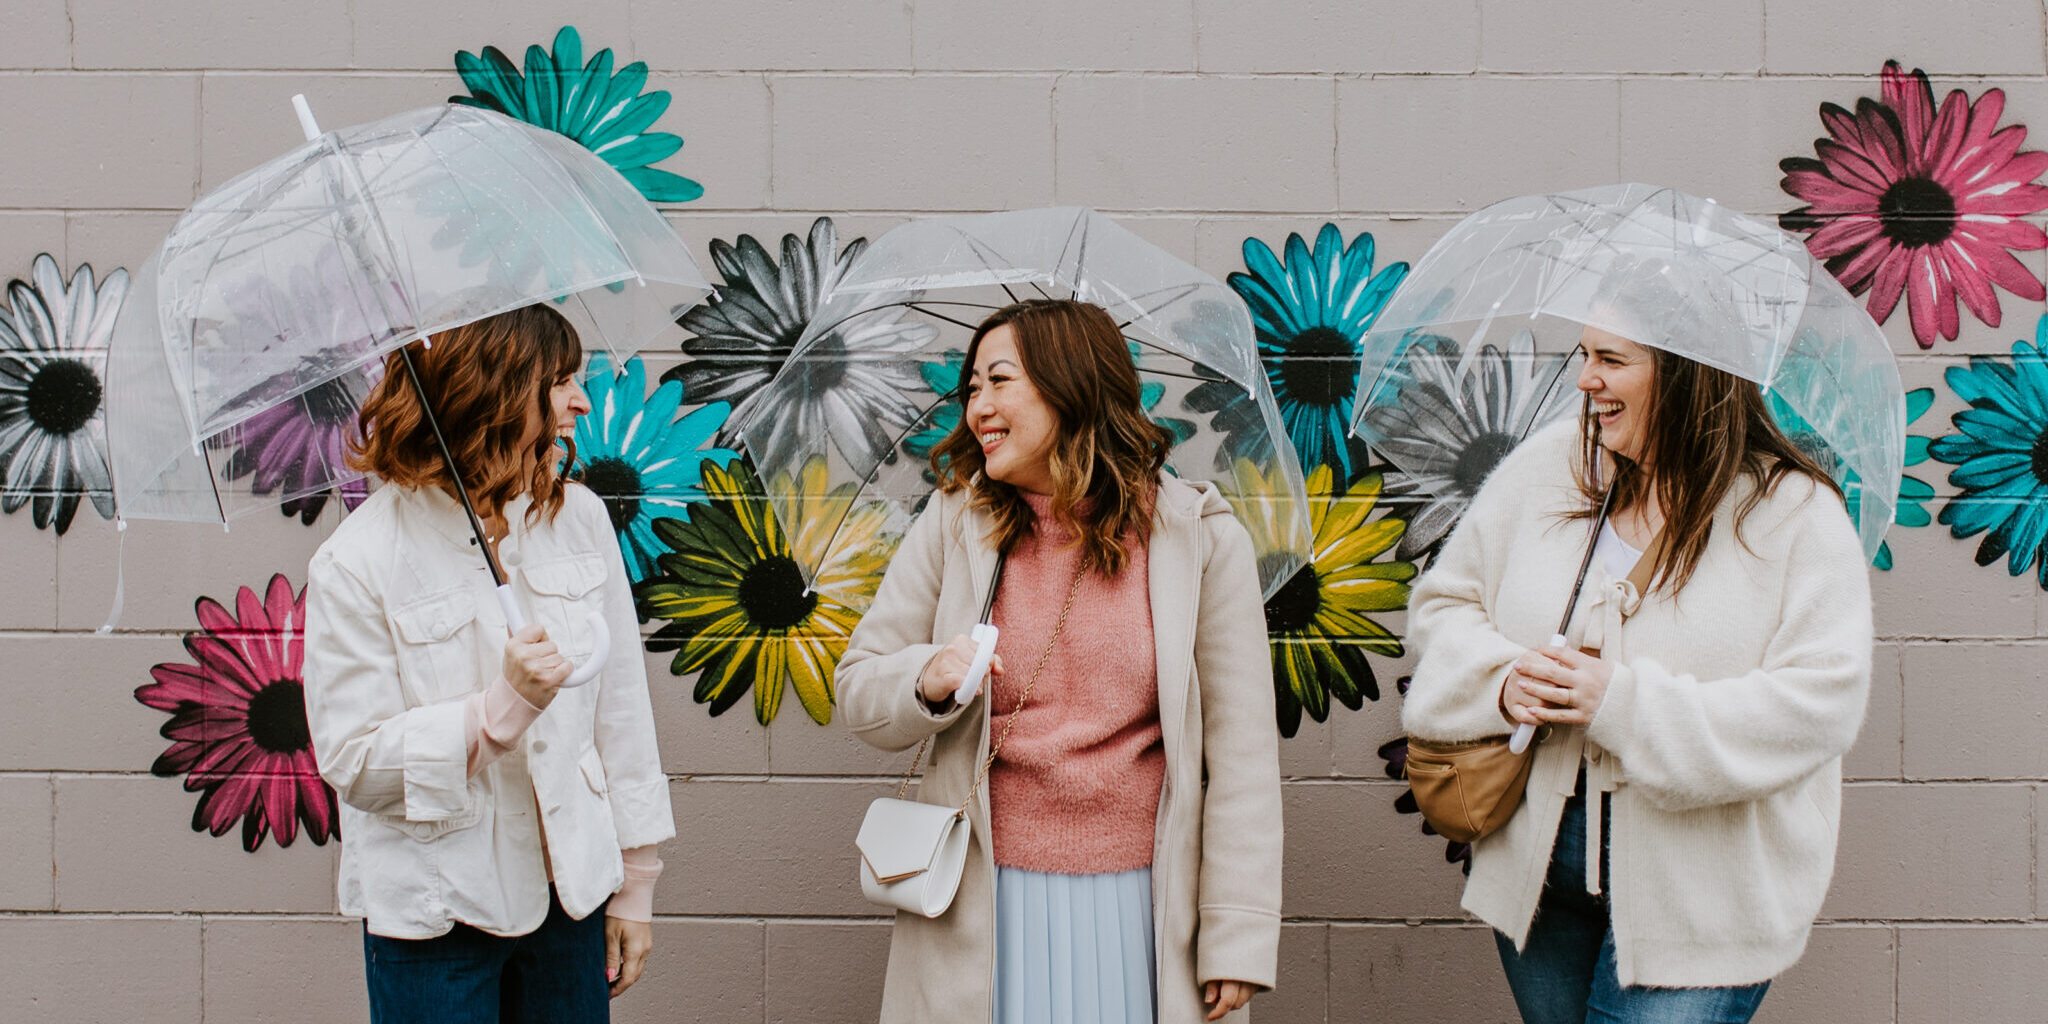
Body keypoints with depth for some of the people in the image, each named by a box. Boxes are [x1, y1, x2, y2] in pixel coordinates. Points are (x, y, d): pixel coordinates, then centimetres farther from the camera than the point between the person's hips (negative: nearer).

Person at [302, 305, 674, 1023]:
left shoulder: (579, 518, 2)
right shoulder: (355, 565, -11)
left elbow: (621, 702, 6)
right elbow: (352, 762, -12)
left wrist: (636, 880, 7)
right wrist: (503, 707, -24)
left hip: (569, 890, 4)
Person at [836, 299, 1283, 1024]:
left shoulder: (1200, 539, -2)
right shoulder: (954, 524, 3)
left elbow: (1240, 749, -3)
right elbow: (858, 691, 8)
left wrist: (1238, 938, -6)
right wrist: (928, 682, -16)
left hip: (1141, 903, -1)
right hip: (985, 907, 1)